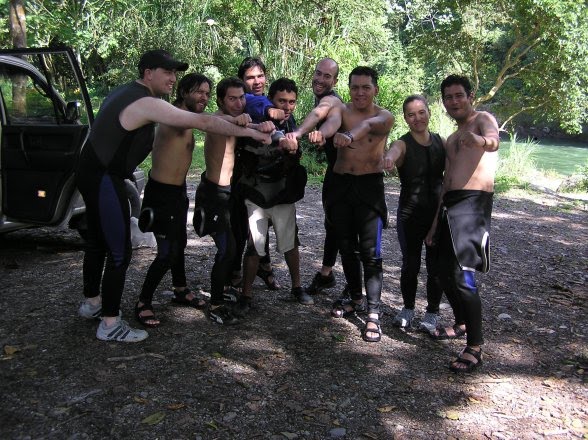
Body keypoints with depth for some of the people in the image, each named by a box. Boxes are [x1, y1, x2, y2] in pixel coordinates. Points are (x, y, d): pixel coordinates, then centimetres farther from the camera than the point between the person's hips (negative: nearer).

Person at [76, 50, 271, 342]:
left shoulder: (126, 93, 11)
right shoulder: (147, 103, -20)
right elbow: (202, 122, -23)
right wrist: (250, 132, -17)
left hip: (91, 173, 11)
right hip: (104, 179, -11)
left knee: (98, 241, 21)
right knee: (119, 252, -5)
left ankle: (92, 302, 37)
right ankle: (110, 324, 4)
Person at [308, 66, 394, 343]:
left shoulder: (384, 117, -2)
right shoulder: (341, 110, 4)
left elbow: (368, 125, -27)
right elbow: (332, 122, -22)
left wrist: (350, 136, -51)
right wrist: (321, 133, -47)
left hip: (370, 186, -3)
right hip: (340, 184, 3)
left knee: (370, 252, -7)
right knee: (346, 248, 12)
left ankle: (373, 313, -2)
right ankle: (355, 298, 31)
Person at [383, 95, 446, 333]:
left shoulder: (442, 143, 4)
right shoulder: (403, 144, -9)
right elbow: (393, 151, -33)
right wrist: (389, 159, -57)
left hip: (438, 213, 2)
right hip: (410, 215, -2)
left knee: (436, 265, 7)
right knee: (410, 264, 7)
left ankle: (432, 312, 25)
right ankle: (408, 308, 28)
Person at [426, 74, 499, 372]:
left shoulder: (483, 119, 1)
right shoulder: (452, 139, 25)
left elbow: (493, 141, -24)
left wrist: (480, 140, -49)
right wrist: (436, 221, 21)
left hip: (473, 202, -8)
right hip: (449, 203, 8)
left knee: (462, 275, -15)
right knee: (446, 272, 10)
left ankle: (475, 347, -7)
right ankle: (462, 323, 32)